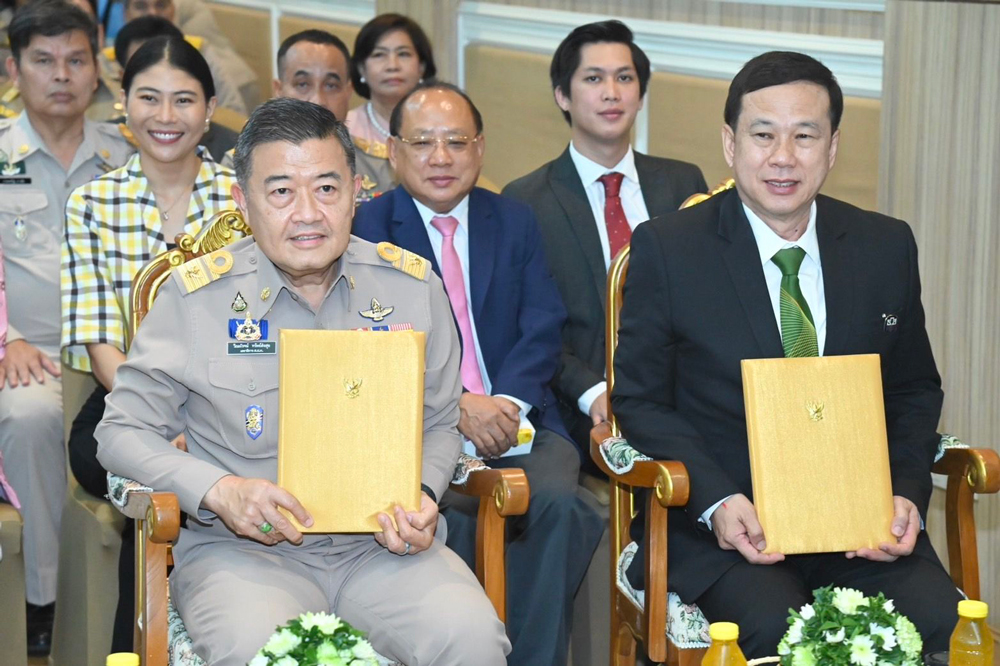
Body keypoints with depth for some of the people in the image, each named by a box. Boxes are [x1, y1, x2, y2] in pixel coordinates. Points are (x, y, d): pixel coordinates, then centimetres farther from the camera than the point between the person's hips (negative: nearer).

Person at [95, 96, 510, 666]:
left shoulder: (413, 288, 6)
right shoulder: (195, 298, -2)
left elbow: (439, 426, 16)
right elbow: (124, 432, 5)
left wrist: (423, 496, -6)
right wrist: (218, 491, -13)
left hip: (381, 548, 2)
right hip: (242, 548, -2)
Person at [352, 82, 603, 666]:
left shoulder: (517, 223, 16)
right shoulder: (368, 228, 6)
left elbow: (543, 332, 6)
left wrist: (508, 403, -14)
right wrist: (458, 404, -18)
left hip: (515, 416, 3)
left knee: (557, 498, -28)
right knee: (446, 508, -33)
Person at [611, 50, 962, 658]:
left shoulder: (887, 247, 9)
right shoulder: (667, 249, 0)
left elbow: (915, 391, 17)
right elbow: (641, 399, 2)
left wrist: (905, 494, -3)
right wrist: (717, 503, -14)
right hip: (722, 523, -3)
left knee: (937, 621, -24)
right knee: (781, 631, -33)